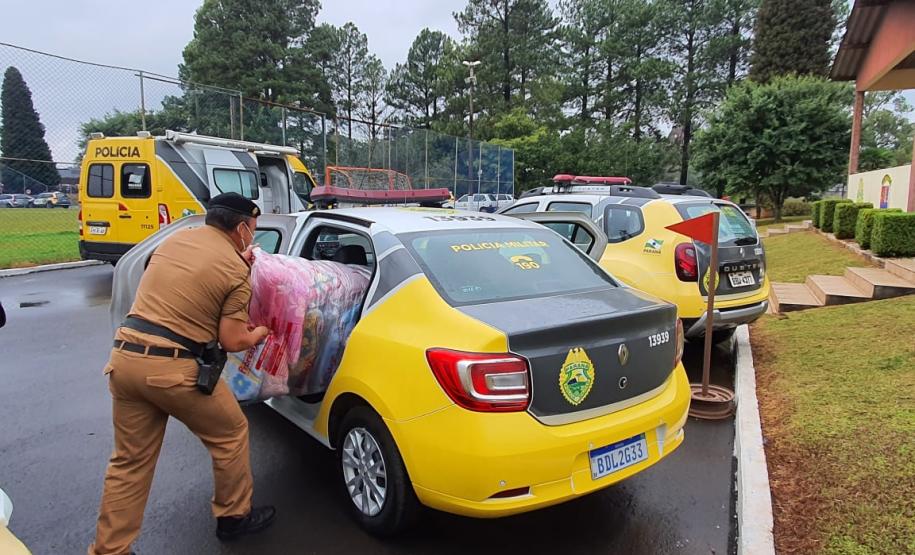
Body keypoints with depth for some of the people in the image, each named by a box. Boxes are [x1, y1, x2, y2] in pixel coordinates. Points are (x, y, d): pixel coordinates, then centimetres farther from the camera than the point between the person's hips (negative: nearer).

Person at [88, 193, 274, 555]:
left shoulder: (176, 238, 10)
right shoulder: (236, 270, -8)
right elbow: (233, 340, -9)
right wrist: (259, 333, 12)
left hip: (125, 356, 7)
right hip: (173, 367, -6)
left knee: (130, 461, 19)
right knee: (230, 434, 17)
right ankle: (234, 516, 31)